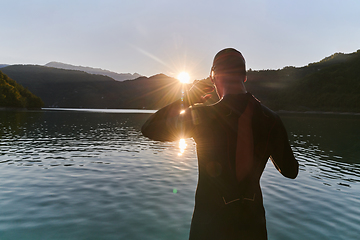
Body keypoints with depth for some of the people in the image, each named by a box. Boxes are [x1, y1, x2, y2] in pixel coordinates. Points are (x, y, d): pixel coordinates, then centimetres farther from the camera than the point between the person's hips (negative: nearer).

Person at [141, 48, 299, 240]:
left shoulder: (201, 115, -20)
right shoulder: (270, 119, -10)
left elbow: (149, 129, -7)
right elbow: (290, 171, 1)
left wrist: (186, 100, -2)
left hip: (211, 224, -2)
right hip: (253, 221, 3)